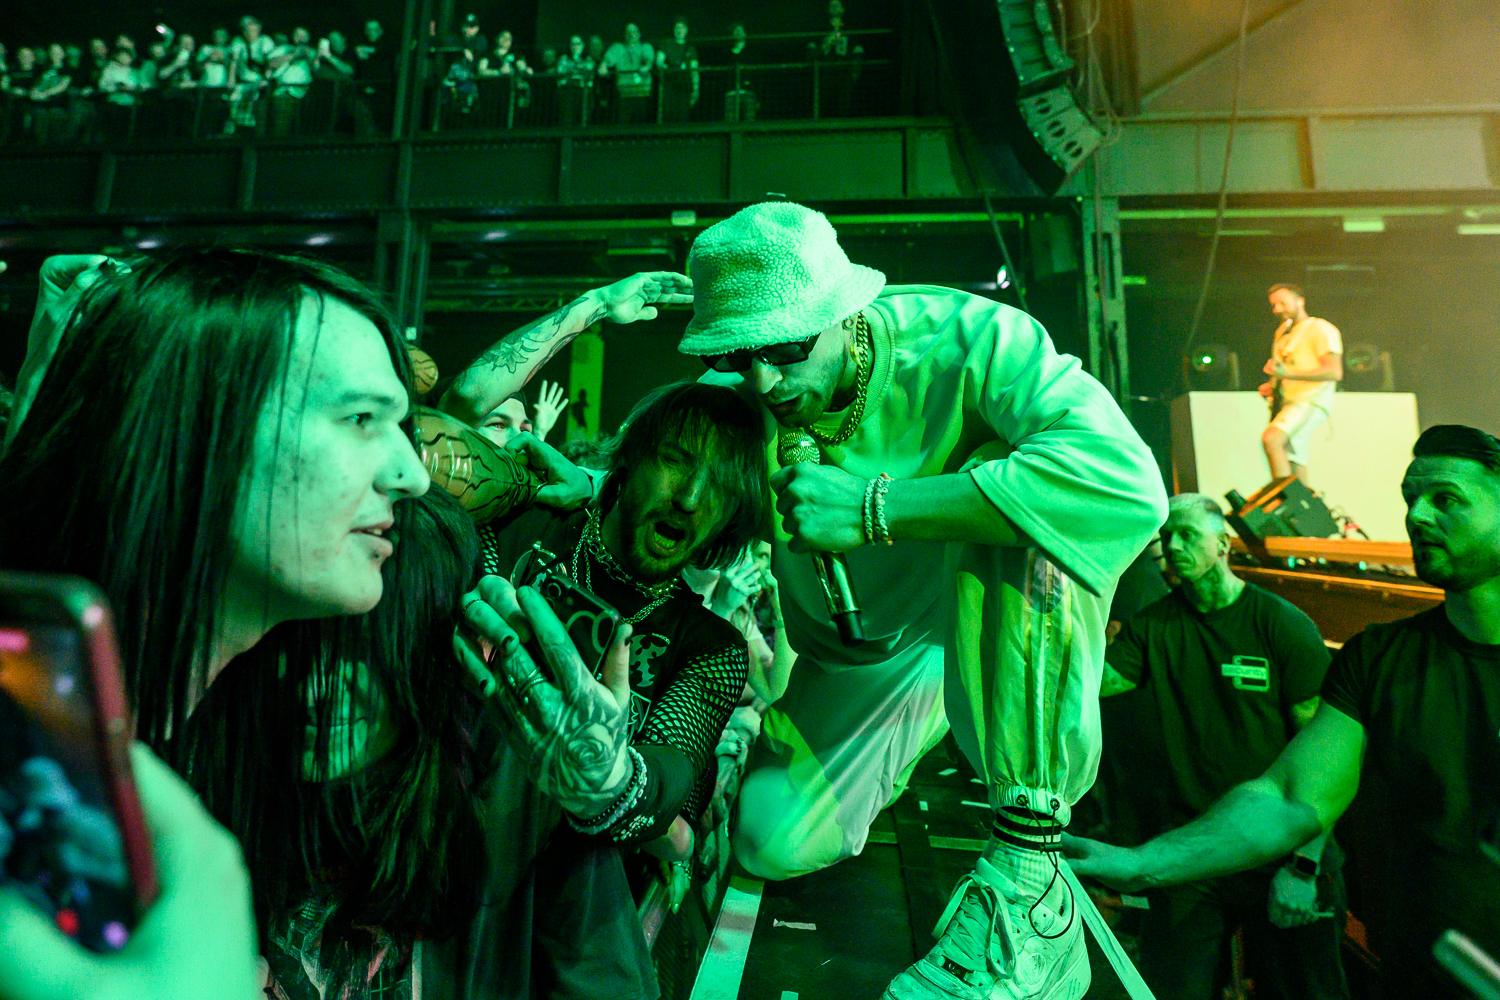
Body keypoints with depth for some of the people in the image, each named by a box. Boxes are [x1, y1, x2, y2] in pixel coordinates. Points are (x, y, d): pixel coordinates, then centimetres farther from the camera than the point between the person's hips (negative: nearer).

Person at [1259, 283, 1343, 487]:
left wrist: (1287, 373, -23)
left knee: (1270, 438, -32)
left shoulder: (1320, 328, -1)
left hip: (1311, 400, -9)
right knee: (1295, 472, 6)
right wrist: (1269, 387, 10)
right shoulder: (1282, 334, 23)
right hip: (1285, 403, 9)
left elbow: (1334, 372, -13)